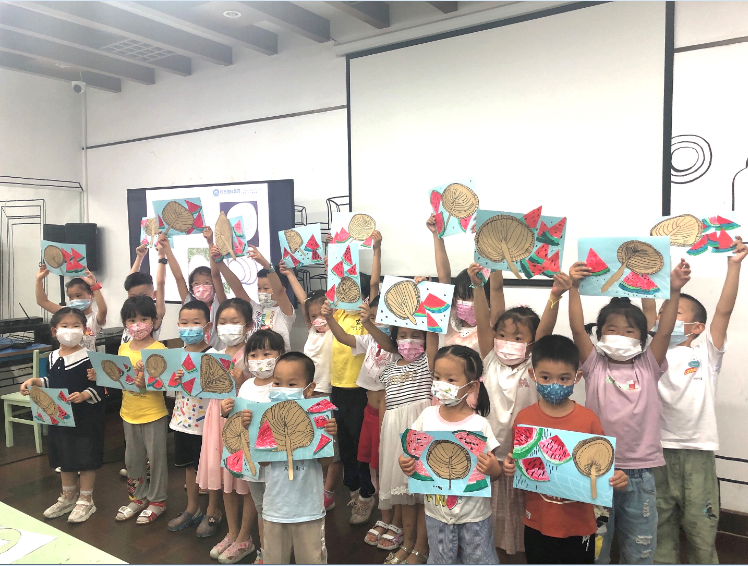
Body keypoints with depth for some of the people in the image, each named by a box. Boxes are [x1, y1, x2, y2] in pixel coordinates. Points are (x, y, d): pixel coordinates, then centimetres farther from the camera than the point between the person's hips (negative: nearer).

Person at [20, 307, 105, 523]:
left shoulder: (89, 358, -18)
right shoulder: (53, 357, 3)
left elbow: (100, 387, -17)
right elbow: (52, 382, 17)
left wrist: (84, 395, -33)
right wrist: (35, 382, 2)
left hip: (86, 418, -7)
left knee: (86, 459, 6)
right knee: (64, 458, 20)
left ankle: (85, 500, 22)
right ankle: (68, 497, 39)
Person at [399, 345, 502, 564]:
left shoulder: (479, 425, -17)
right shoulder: (427, 416, -8)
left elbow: (495, 470, -9)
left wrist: (492, 468, -31)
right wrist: (406, 463, -15)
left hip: (473, 513, -3)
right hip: (436, 509, 3)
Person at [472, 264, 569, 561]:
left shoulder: (534, 368, -7)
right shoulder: (491, 364, -1)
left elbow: (545, 330, -22)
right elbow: (483, 323, -11)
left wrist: (555, 296, -36)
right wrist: (478, 286, -22)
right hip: (492, 457, 3)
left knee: (528, 524, 11)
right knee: (497, 522, 17)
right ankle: (503, 559, 38)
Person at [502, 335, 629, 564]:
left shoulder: (588, 419, -11)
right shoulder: (523, 418, -8)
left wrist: (617, 478, -22)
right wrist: (509, 467, -17)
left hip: (579, 523, -1)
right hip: (538, 523, 1)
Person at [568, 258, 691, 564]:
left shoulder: (648, 368, 3)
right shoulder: (595, 367, -2)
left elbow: (664, 331, -9)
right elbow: (577, 329, -13)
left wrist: (674, 291, -20)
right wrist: (573, 287, -22)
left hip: (640, 471, 1)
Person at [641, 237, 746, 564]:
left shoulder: (706, 355, 2)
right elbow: (648, 311, -3)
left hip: (698, 452, -1)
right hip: (658, 450, 1)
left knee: (701, 525, 6)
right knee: (661, 525, 11)